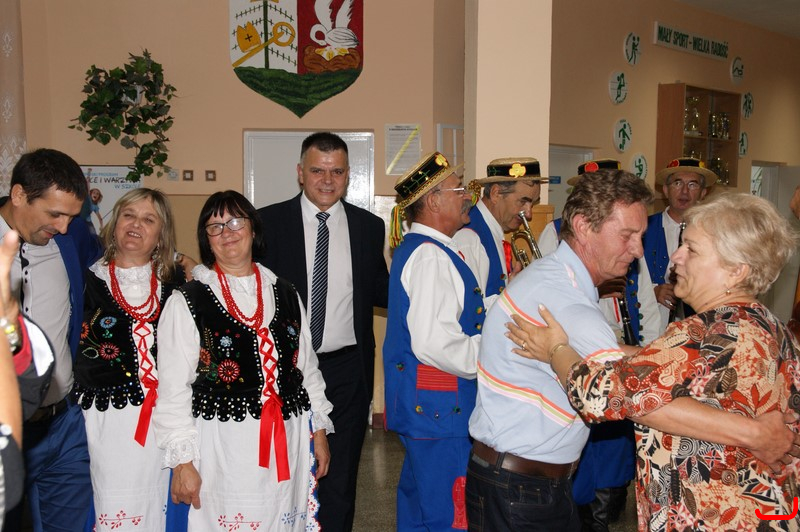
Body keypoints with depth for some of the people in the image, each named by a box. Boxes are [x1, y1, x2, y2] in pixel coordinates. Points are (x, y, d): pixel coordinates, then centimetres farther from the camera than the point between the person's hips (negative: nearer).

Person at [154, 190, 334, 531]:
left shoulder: (285, 294, 10)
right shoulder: (187, 301, -3)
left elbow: (307, 368, 15)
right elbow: (173, 387, -5)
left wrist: (319, 430, 12)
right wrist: (182, 460, -8)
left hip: (289, 443, 4)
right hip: (222, 448, -4)